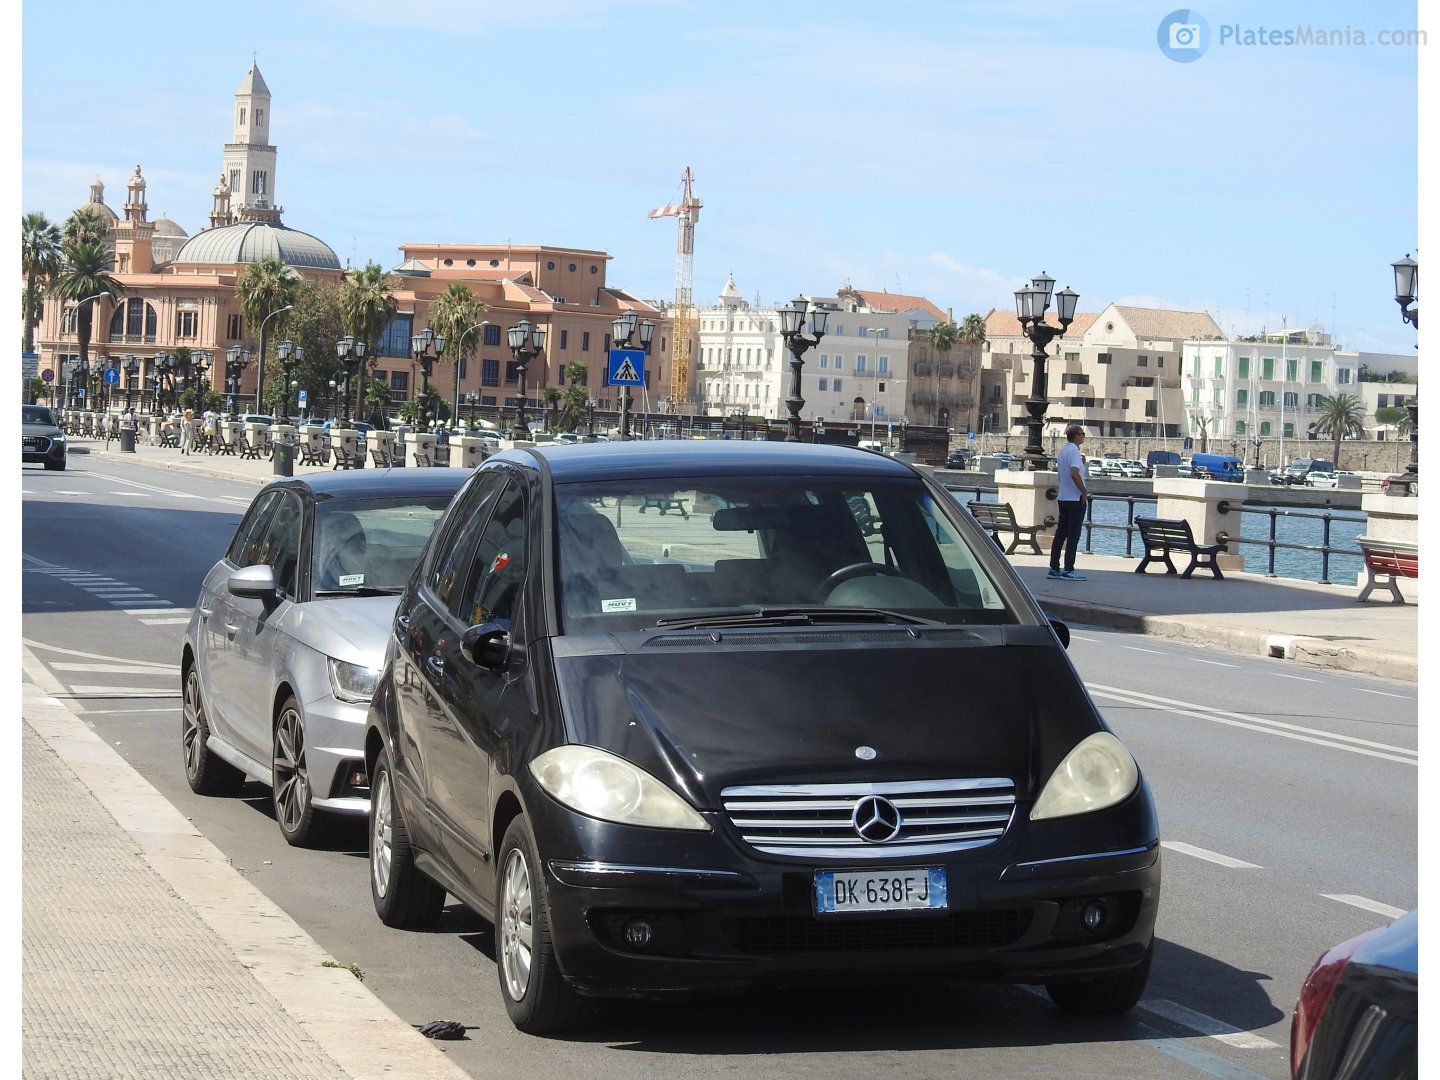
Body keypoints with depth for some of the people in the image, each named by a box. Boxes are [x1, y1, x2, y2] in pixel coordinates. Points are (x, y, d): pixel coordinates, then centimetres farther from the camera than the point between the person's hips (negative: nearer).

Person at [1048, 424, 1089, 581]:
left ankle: (1054, 568, 12)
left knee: (1060, 533, 11)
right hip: (1075, 499, -9)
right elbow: (1074, 473, -28)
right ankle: (1068, 570, -6)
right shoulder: (1074, 451, -15)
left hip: (1063, 498, 9)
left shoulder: (1063, 450, 13)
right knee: (1073, 536, -5)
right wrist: (1084, 491, -18)